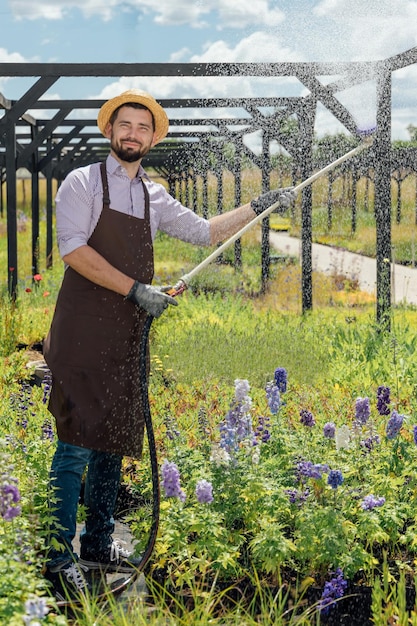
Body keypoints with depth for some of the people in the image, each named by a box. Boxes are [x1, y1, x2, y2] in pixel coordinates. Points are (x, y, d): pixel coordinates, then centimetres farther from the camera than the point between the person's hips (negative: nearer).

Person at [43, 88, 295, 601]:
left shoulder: (154, 198, 16)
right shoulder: (83, 183, -1)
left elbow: (204, 233, 24)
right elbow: (73, 249, -13)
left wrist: (257, 207, 14)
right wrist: (136, 290, -17)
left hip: (126, 335, 6)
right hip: (82, 332, -6)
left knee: (113, 440, 11)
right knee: (77, 442, -9)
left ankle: (98, 546, 22)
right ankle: (59, 558, -2)